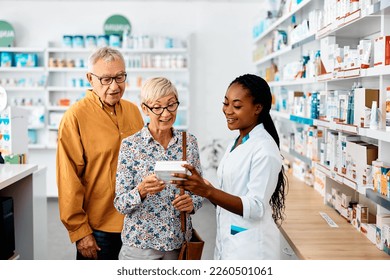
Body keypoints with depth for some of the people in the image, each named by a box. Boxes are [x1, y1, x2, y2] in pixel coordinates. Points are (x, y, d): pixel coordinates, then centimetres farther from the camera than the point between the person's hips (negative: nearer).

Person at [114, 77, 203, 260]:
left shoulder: (189, 142, 0)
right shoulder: (130, 145, -9)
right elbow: (120, 204, -9)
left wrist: (192, 203, -13)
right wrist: (142, 190, -28)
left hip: (179, 242, 3)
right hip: (139, 243, -3)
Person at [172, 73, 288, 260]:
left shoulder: (265, 149, -15)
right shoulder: (235, 145, 12)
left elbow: (255, 207, -21)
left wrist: (207, 191, -30)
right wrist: (199, 187, -4)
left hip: (250, 249, -8)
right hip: (226, 243, 8)